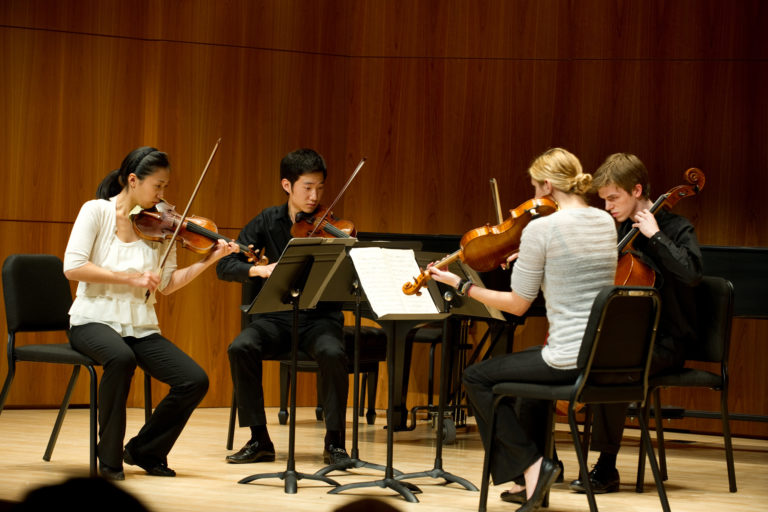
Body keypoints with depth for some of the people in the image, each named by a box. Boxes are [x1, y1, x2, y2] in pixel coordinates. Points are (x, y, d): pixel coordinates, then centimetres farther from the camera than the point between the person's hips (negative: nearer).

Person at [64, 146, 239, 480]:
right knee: (121, 358, -39)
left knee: (195, 381, -14)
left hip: (140, 326, 5)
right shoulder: (97, 211, -6)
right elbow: (72, 267, -17)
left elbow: (167, 285, 4)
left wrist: (209, 260, -8)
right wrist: (131, 278, -20)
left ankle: (144, 451, 8)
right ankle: (109, 458, -21)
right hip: (95, 319, -5)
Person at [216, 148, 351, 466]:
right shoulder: (268, 222, 4)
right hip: (277, 318, 2)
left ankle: (334, 441, -18)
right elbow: (225, 266, -1)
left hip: (320, 317, -2)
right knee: (241, 348, -28)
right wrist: (260, 269, -20)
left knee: (332, 353, -34)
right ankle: (259, 439, -15)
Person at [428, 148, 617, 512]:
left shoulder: (540, 228, -13)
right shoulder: (606, 223, 8)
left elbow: (518, 304, -8)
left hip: (569, 358, -8)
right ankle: (531, 483, 37)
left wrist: (461, 286, 2)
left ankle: (531, 465, 5)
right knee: (533, 364, 37)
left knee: (476, 378, 13)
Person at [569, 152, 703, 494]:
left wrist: (655, 235, -23)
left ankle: (606, 469, -25)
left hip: (663, 342, -7)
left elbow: (691, 272, -27)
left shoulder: (676, 229, -8)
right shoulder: (624, 230, 13)